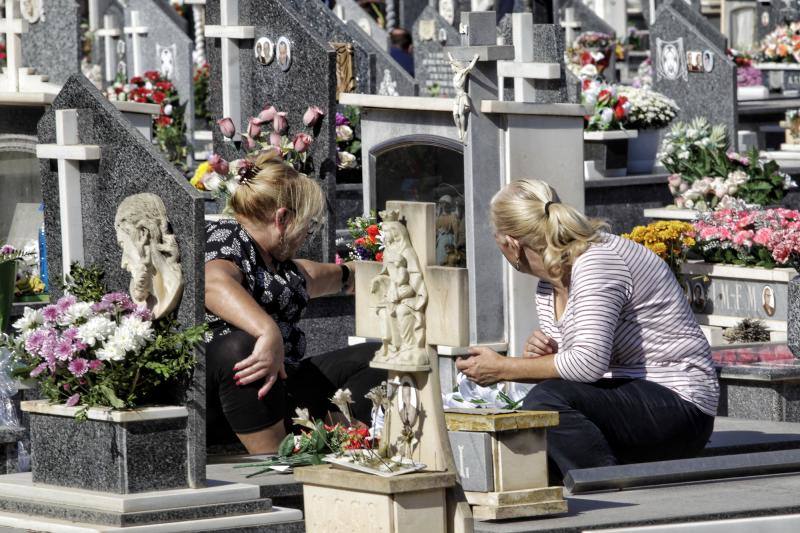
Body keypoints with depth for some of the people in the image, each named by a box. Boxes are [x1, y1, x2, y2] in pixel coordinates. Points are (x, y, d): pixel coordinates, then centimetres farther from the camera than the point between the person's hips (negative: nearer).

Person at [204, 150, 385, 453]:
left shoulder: (273, 258, 21)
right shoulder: (225, 236, -10)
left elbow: (308, 278, 46)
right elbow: (214, 284, -35)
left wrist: (347, 276, 63)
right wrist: (270, 332, -49)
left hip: (281, 386, 10)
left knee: (375, 357, 5)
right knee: (243, 345, -40)